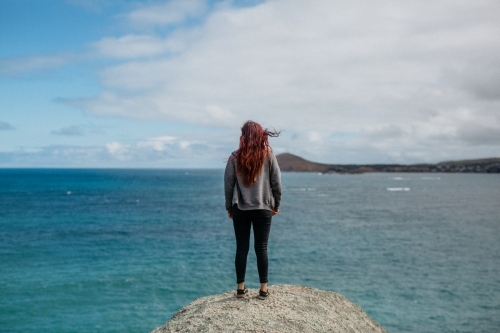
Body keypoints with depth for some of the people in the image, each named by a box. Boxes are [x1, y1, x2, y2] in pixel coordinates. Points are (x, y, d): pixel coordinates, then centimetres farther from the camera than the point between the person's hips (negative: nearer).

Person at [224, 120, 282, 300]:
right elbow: (276, 183, -1)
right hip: (263, 208, 0)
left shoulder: (235, 157, -3)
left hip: (240, 209, 0)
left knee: (242, 248, 8)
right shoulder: (268, 156, -3)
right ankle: (263, 288, 8)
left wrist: (229, 208, 10)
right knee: (261, 248, 5)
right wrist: (276, 205, 11)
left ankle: (241, 287, 13)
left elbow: (228, 185, 0)